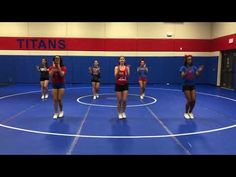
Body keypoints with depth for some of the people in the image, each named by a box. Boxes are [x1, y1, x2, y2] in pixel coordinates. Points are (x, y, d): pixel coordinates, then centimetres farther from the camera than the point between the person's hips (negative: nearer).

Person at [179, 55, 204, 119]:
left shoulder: (194, 67, 3)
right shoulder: (183, 67, -8)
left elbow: (197, 75, -7)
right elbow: (182, 76, -22)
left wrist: (200, 71, -25)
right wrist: (187, 72, -38)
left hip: (192, 86, 4)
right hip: (186, 86, -4)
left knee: (193, 100, -1)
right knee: (189, 100, -6)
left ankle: (190, 112, 23)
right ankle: (186, 113, 16)